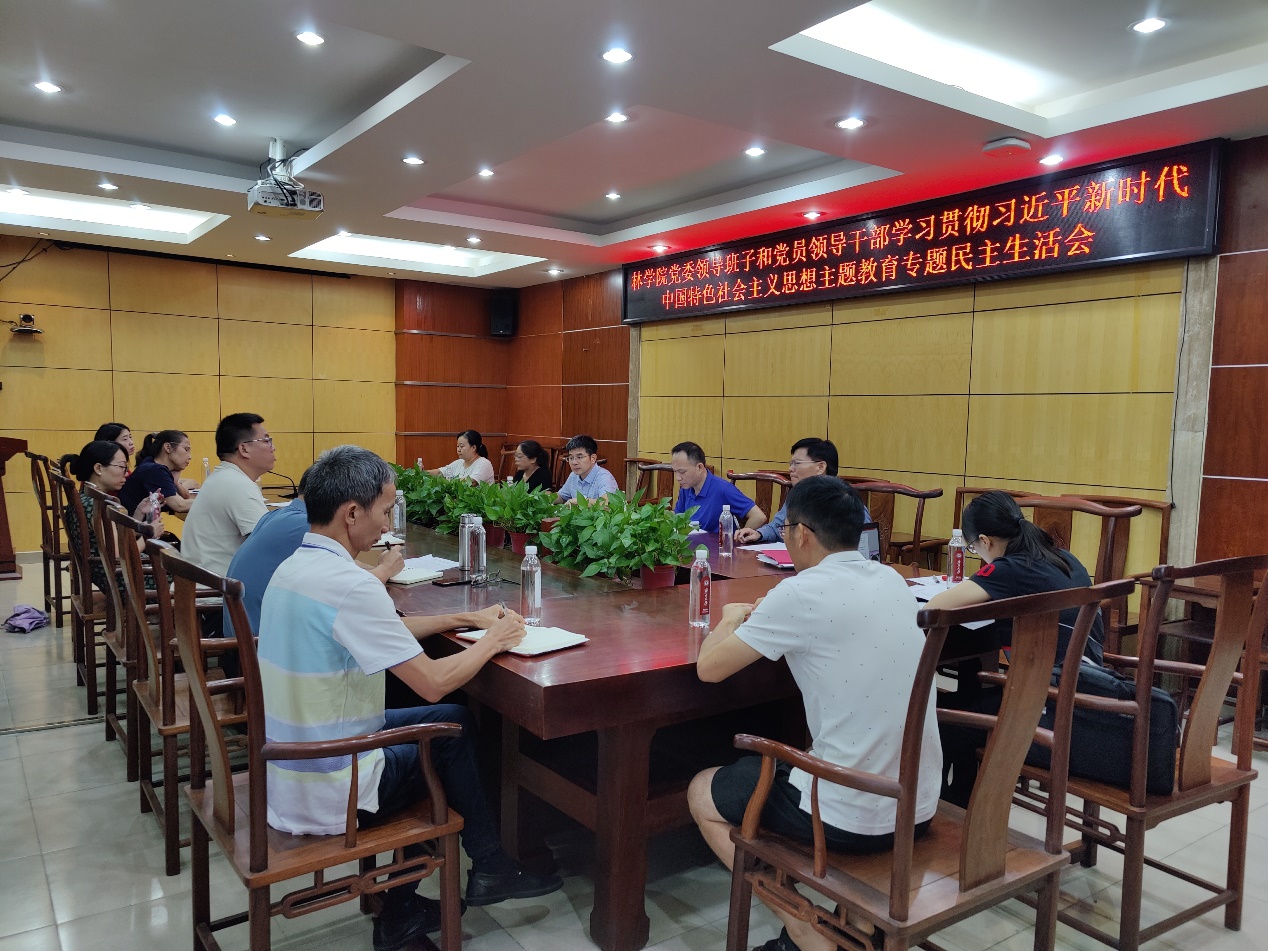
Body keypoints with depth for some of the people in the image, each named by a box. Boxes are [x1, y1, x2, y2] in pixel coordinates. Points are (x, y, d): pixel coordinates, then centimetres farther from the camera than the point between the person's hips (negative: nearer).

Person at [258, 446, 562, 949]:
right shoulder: (349, 584, -27)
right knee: (453, 734, 10)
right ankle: (489, 869, 31)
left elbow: (384, 630, 15)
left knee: (447, 721, 17)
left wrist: (464, 618, 11)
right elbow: (433, 682, -23)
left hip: (283, 772, 8)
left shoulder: (293, 567, 3)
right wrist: (493, 640, -6)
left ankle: (402, 910, 25)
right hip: (326, 795, -8)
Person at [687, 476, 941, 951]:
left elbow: (709, 667, -9)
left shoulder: (802, 594, -18)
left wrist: (733, 619, 9)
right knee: (793, 761, 33)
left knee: (703, 793, 16)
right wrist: (767, 620, 17)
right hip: (919, 806, 7)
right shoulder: (895, 582, 3)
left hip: (851, 817, -7)